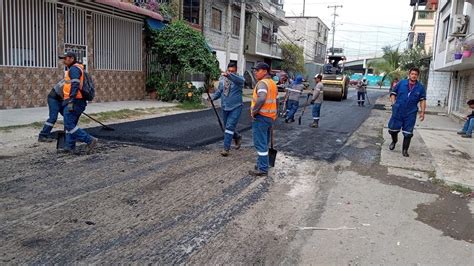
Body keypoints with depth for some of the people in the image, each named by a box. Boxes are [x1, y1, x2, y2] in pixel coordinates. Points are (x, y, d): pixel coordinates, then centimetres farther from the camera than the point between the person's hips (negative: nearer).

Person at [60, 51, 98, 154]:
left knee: (69, 125, -12)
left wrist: (71, 101, -26)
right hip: (76, 102, 11)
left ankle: (90, 140, -14)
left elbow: (75, 86, -21)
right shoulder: (71, 69, 24)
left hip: (73, 102, -11)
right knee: (71, 124, 13)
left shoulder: (74, 69, -9)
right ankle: (70, 147, 15)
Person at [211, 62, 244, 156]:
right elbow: (219, 91, 12)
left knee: (230, 126, -12)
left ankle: (226, 148, -5)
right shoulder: (222, 80, 4)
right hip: (225, 107, 6)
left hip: (236, 108, -5)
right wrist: (212, 98, -8)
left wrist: (229, 75, -54)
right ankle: (237, 137, 44)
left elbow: (240, 80, -36)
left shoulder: (238, 79, -11)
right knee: (227, 126, 17)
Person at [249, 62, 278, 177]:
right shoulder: (273, 83, 16)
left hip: (260, 117, -10)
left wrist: (254, 111, -21)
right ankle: (261, 164, 28)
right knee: (264, 143, 18)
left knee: (260, 144, -4)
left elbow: (261, 99, -32)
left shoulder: (262, 83, -15)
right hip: (270, 117, 10)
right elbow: (275, 100, 19)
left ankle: (262, 169, 1)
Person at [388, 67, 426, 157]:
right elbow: (393, 93, 7)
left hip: (410, 114, 0)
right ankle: (394, 141, 40)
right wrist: (393, 103, -5)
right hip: (397, 112, 0)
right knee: (393, 129, 9)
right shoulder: (401, 83, 0)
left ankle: (405, 150, 17)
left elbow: (422, 100, 6)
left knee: (408, 133, 3)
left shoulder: (420, 87, 2)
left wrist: (422, 112, -1)